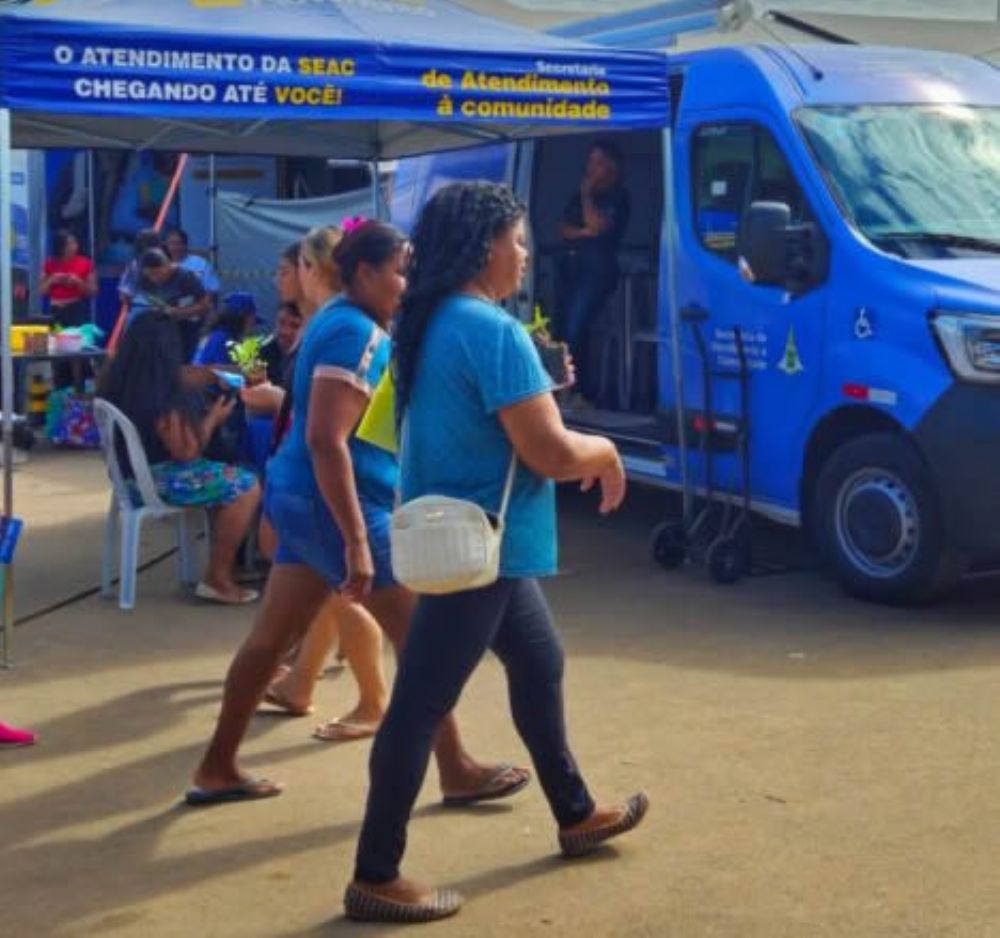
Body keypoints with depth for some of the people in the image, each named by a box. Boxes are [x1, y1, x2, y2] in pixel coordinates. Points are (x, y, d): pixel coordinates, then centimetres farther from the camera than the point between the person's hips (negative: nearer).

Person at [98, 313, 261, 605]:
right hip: (155, 479, -10)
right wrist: (213, 419, -5)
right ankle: (217, 579, -6)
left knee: (226, 479, 21)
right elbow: (186, 451, -19)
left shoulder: (119, 382, 3)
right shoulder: (162, 394, -24)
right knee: (246, 486, -11)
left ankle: (226, 561, 20)